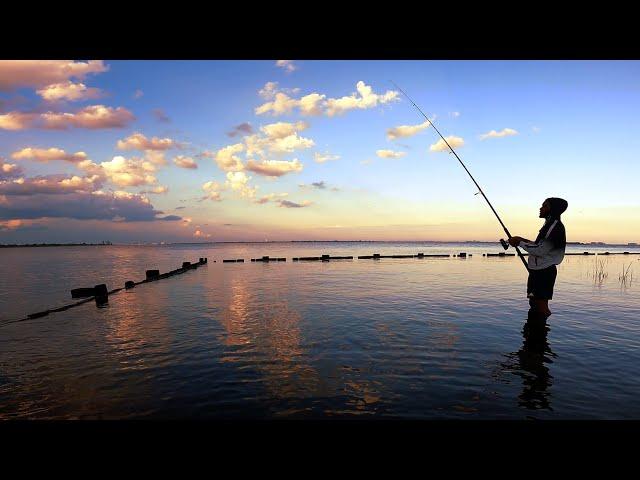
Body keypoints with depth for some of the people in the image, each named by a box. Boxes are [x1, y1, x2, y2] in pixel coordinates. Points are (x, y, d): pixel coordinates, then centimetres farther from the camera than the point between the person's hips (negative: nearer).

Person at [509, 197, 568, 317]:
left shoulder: (555, 226, -15)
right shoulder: (549, 225, 16)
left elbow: (540, 250, -21)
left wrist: (520, 242, -14)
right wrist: (522, 240, 9)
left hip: (544, 272, -10)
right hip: (539, 271, 10)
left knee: (541, 306, -8)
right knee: (534, 303, 15)